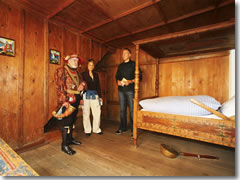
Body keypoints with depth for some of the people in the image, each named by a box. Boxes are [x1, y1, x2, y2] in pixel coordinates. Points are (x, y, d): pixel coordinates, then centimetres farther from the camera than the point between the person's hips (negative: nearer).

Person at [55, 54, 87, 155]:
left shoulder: (77, 73, 19)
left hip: (76, 100, 8)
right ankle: (64, 145, 10)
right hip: (67, 101, -8)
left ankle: (70, 139, 33)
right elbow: (60, 87, -13)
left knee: (72, 120, 17)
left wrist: (82, 85, -4)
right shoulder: (62, 71, -4)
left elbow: (83, 82, 22)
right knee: (66, 122, -3)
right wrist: (64, 100, -21)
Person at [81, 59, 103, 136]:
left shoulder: (96, 74, 14)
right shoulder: (83, 74, 2)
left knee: (97, 113, 3)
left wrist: (100, 96, 12)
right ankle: (87, 130, 20)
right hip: (86, 95, -3)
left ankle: (96, 129, 21)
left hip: (95, 95, 4)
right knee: (86, 113, 4)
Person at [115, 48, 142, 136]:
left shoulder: (134, 64, 3)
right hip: (121, 90, 5)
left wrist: (130, 81, -17)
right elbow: (117, 76, 22)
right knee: (122, 110, 9)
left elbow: (139, 76, -3)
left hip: (130, 90, -4)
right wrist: (118, 81, 0)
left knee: (132, 110, -3)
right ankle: (122, 128, 23)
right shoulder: (120, 65, 18)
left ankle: (133, 129, 10)